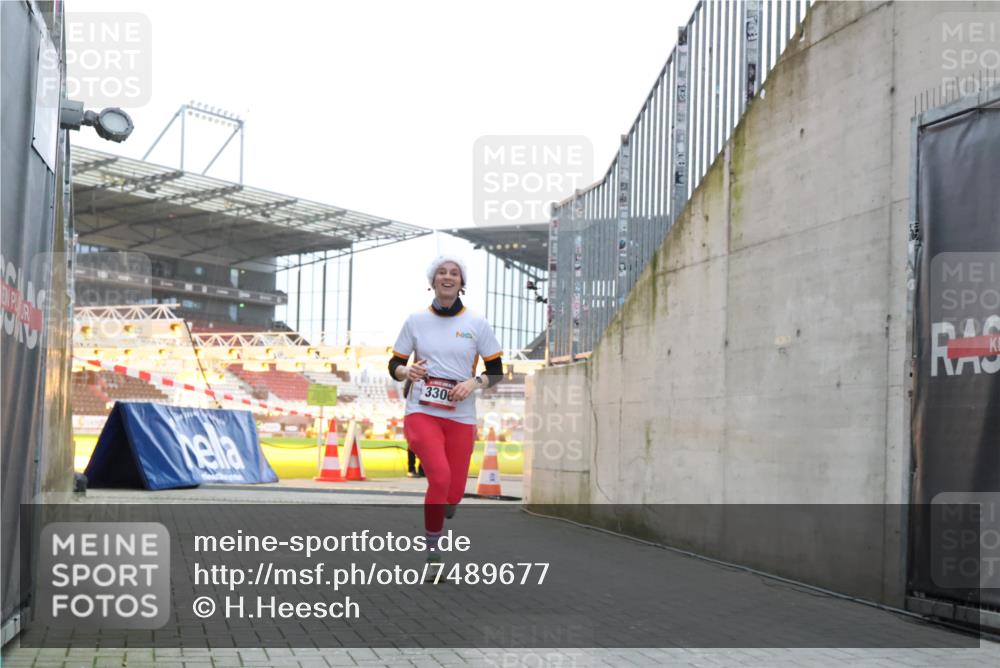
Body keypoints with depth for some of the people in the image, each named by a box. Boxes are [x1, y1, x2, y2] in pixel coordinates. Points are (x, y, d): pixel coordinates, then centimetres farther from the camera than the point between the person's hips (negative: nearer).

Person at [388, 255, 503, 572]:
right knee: (440, 477, -24)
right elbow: (394, 365, 10)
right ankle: (432, 545, -6)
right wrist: (407, 372, -13)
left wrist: (474, 383, -13)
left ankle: (437, 511, 38)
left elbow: (496, 370, 7)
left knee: (454, 493, 1)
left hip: (461, 417, 2)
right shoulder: (415, 321, 4)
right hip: (421, 412, -1)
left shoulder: (477, 323, 3)